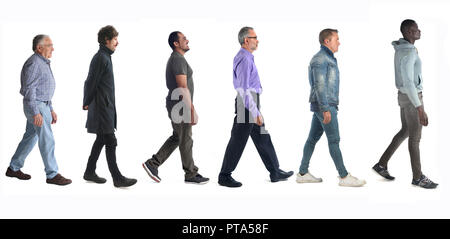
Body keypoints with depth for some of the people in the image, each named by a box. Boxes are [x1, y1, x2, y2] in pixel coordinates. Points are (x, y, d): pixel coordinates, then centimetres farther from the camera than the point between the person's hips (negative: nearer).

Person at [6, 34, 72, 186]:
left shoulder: (43, 63, 16)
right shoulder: (34, 63, -17)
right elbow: (29, 89, -21)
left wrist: (51, 110, 20)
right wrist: (36, 113, -25)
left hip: (43, 105, 10)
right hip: (35, 106, -10)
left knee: (30, 137, 15)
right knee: (47, 140, -7)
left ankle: (14, 168, 25)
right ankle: (52, 175, -2)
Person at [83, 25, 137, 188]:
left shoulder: (104, 57, 16)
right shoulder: (101, 58, -15)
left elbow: (90, 82, 20)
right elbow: (91, 82, -15)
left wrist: (88, 102, 18)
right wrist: (86, 103, -5)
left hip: (106, 107, 10)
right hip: (102, 107, -10)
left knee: (101, 141, 15)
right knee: (110, 142, -8)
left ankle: (89, 172, 25)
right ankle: (117, 178, -5)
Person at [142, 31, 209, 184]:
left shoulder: (174, 59, 15)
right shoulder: (179, 60, -18)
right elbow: (183, 88, -23)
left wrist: (190, 108, 25)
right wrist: (192, 111, -23)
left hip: (176, 105, 10)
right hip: (181, 107, -10)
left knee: (177, 138, 17)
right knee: (186, 141, 1)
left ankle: (153, 164, 17)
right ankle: (191, 175, 14)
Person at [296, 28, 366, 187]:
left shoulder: (328, 59, 19)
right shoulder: (320, 58, -13)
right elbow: (319, 85, -20)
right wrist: (326, 109, -23)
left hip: (326, 105, 10)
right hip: (324, 105, -10)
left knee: (313, 138, 10)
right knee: (334, 140, -7)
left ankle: (302, 173, 14)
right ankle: (344, 177, -4)